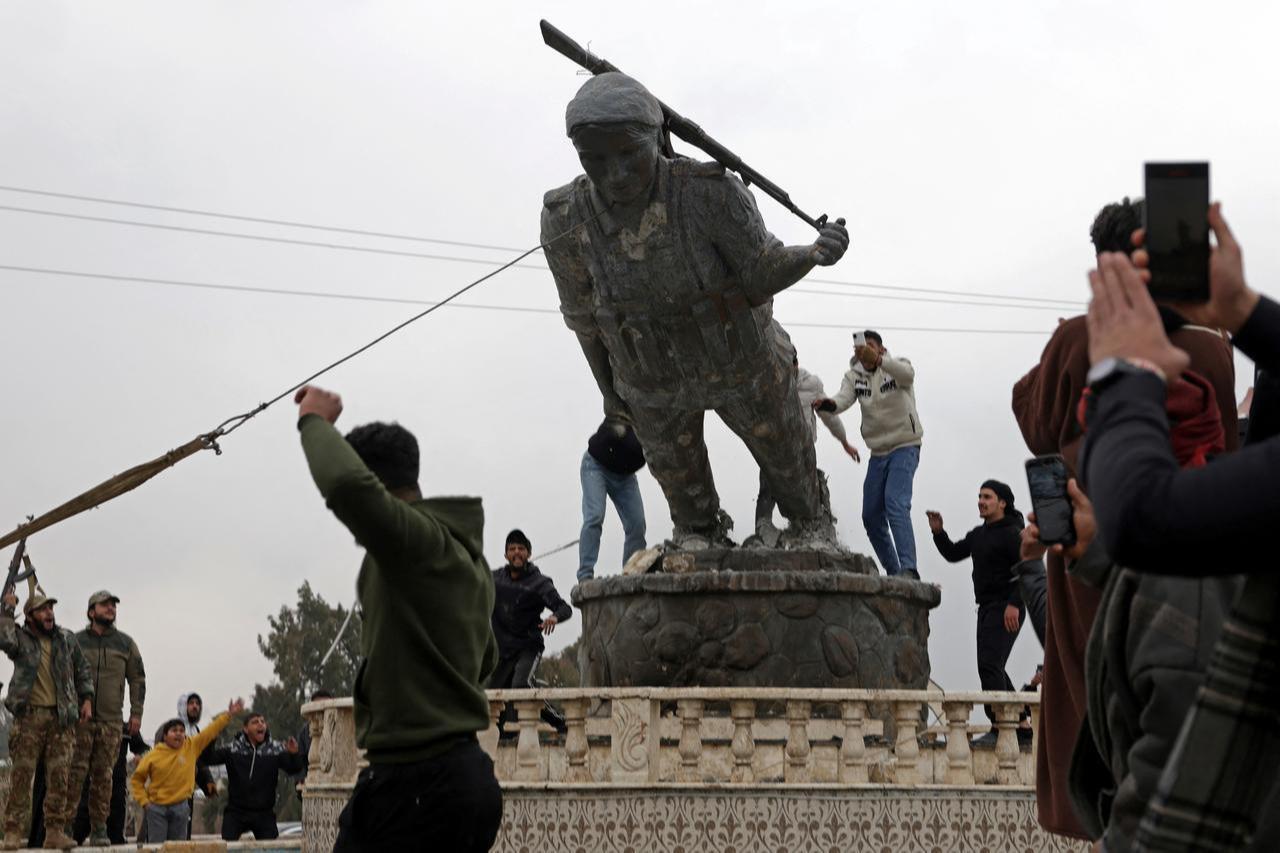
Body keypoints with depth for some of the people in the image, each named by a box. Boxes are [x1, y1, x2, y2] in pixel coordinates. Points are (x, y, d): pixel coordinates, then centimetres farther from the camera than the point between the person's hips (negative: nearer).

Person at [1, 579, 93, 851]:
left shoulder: (67, 639, 12)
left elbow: (82, 671, 20)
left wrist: (86, 699, 11)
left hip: (61, 717, 3)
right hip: (29, 716, -3)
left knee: (59, 777, 0)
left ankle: (55, 831, 4)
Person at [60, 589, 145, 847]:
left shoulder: (126, 643, 12)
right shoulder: (75, 641, 8)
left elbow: (137, 679, 12)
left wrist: (136, 713, 4)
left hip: (111, 720, 1)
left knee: (103, 776, 1)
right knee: (74, 772, -8)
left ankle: (99, 828, 6)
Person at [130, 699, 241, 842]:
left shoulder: (191, 747, 0)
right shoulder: (153, 755, -5)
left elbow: (210, 731, 1)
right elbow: (137, 779, 3)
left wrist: (228, 715, -4)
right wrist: (143, 801, -4)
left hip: (181, 807, 2)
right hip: (157, 807, -2)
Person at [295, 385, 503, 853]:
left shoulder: (418, 541, -14)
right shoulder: (466, 554, 16)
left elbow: (347, 485, -33)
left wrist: (315, 421, -15)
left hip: (414, 783, -10)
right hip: (467, 775, 10)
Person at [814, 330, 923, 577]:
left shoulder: (896, 366, -7)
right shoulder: (854, 375, 4)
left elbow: (907, 374, -33)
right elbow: (844, 398, -15)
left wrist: (878, 360, -52)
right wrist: (829, 404, -41)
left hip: (905, 447, -6)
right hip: (878, 452, 6)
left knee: (896, 504, -25)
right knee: (871, 516, 7)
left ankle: (909, 569, -33)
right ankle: (893, 572, 20)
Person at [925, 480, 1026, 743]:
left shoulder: (1011, 533, -10)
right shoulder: (979, 534, 17)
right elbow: (953, 554, 22)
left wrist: (1014, 604, -25)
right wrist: (938, 532, 6)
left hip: (1006, 610, -10)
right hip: (987, 608, 10)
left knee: (989, 664, -18)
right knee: (993, 668, 13)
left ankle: (999, 728, -20)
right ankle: (1019, 723, 21)